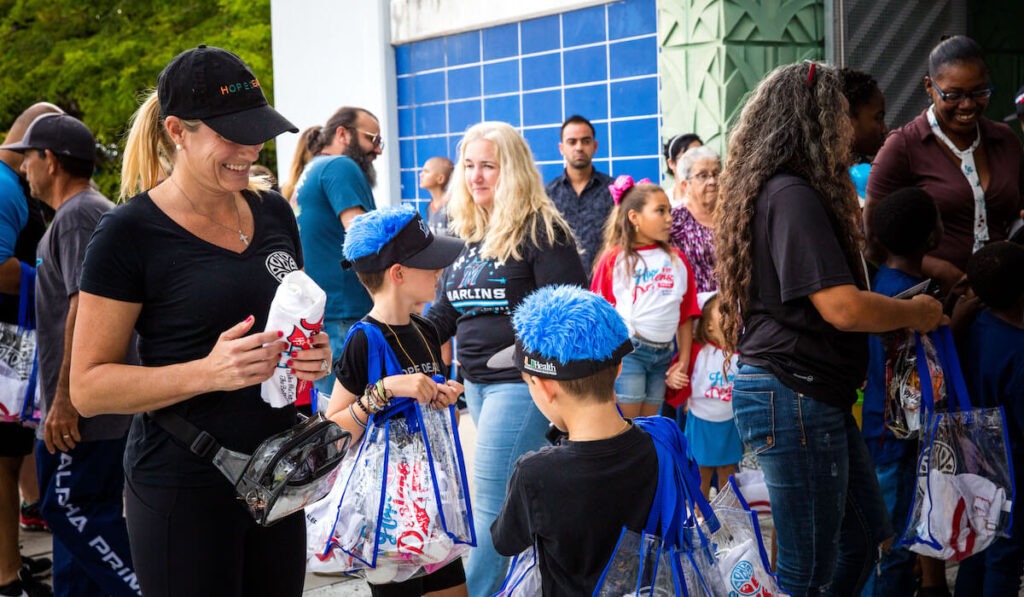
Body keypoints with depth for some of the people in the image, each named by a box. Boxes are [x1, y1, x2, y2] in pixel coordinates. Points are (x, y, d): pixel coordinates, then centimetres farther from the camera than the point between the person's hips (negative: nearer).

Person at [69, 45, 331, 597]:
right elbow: (89, 388, -11)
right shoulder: (129, 233, -11)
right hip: (185, 487, -5)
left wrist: (313, 354, -1)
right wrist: (208, 372, -24)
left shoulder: (274, 213, 7)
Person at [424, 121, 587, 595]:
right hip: (475, 380, 8)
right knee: (518, 498, 17)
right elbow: (443, 313, 17)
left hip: (521, 379, -8)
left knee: (492, 502, -9)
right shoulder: (464, 233, 13)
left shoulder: (541, 231, -10)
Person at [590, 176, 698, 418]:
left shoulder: (677, 260, 11)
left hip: (664, 354, 4)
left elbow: (686, 316, 11)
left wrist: (683, 363, 6)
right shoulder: (614, 259, -1)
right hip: (626, 350, -4)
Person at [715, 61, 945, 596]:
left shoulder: (789, 192, 14)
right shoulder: (793, 196, -17)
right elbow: (843, 308, -23)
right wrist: (915, 313, -6)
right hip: (793, 396, -10)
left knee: (865, 541, 19)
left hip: (816, 396, 10)